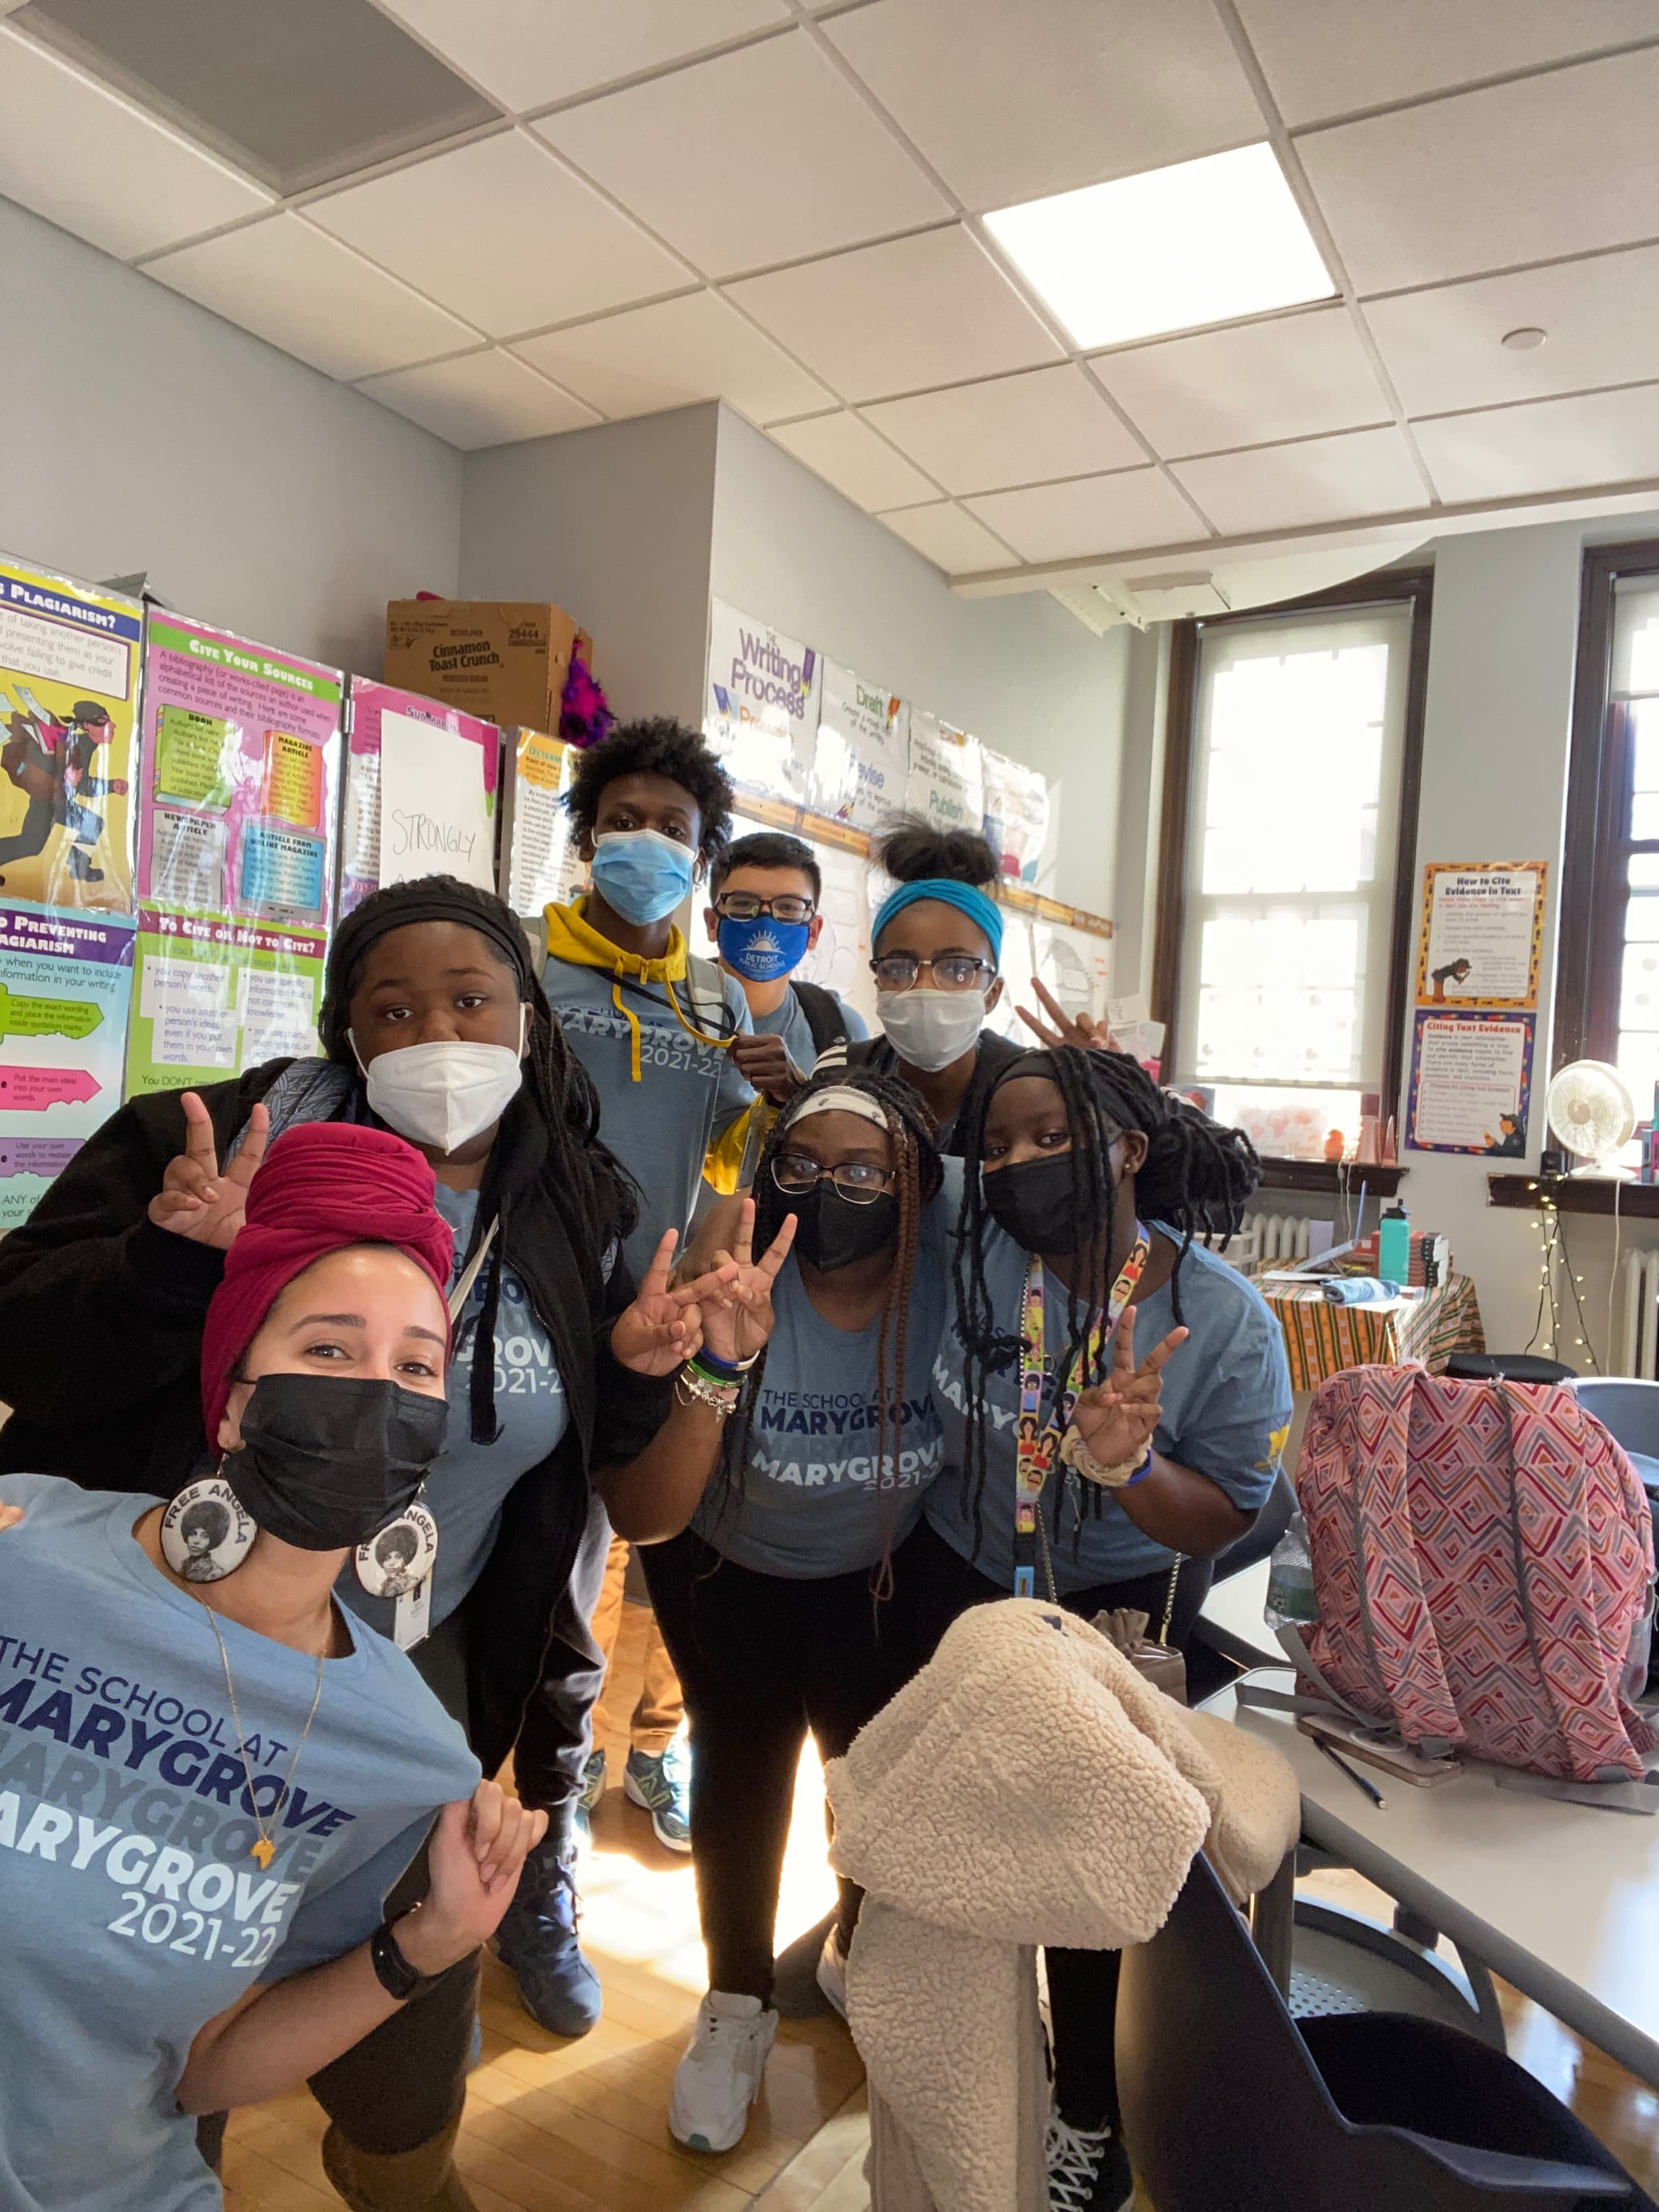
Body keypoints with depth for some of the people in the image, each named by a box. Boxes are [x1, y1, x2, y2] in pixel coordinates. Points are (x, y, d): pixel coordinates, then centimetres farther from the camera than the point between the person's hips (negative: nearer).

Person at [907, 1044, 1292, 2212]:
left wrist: (1129, 1467, -34)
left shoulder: (1225, 1318, -21)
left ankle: (1090, 2115, 34)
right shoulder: (966, 1247, -20)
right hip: (962, 1582, 3)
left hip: (1124, 1604, -2)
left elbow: (1224, 1521, -15)